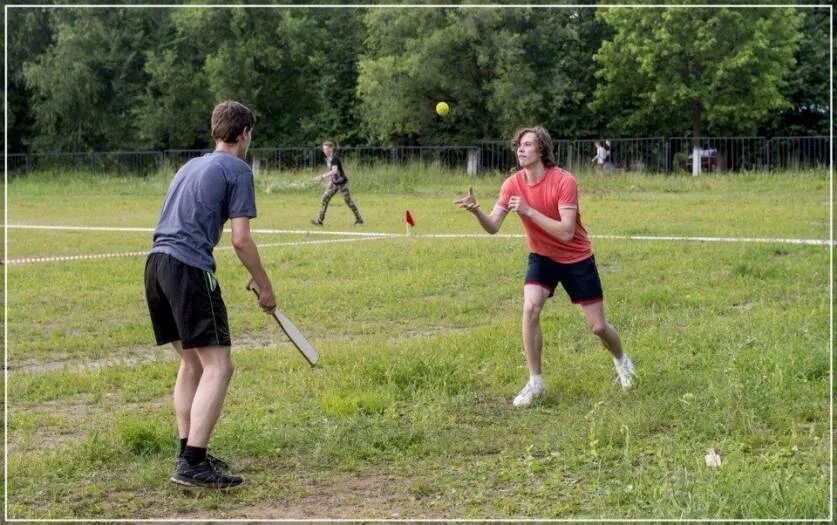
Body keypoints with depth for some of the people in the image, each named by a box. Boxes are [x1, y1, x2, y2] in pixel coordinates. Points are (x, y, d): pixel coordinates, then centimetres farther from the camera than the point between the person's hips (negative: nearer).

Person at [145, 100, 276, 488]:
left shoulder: (191, 166, 25)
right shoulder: (237, 170, 1)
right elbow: (240, 239, -6)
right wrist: (265, 287, 4)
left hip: (155, 263, 9)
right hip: (188, 268, -9)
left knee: (192, 362, 19)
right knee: (217, 366, -8)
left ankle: (189, 452, 21)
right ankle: (192, 464, -15)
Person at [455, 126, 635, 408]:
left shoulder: (564, 181, -25)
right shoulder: (513, 184, -12)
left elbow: (566, 232, -31)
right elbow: (493, 226, -19)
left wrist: (528, 210, -37)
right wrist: (476, 210, -39)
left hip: (577, 259, -3)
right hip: (542, 257, 3)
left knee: (597, 326, 3)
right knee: (530, 308, -22)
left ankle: (621, 360, 38)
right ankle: (535, 381, -9)